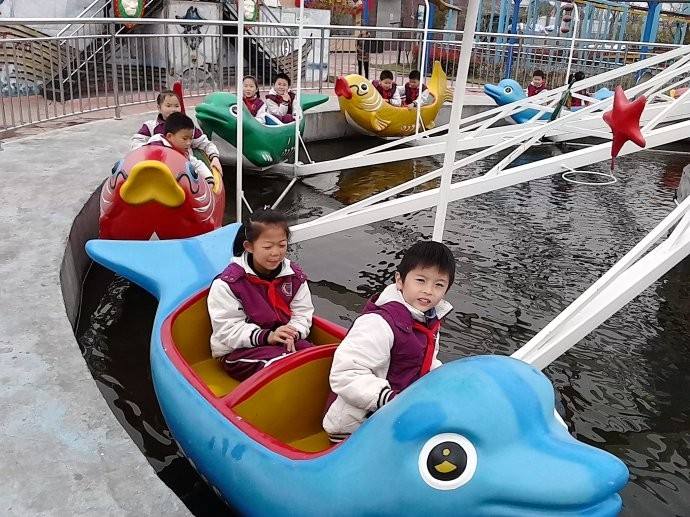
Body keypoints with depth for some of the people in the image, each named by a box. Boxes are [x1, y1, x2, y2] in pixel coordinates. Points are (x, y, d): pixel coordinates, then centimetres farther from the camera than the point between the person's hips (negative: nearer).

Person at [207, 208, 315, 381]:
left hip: (284, 342, 4)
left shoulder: (295, 276, 3)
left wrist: (291, 334, -20)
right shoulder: (228, 283, -12)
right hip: (238, 350, -4)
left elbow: (302, 315, 4)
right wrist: (267, 336, -27)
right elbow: (227, 331, -14)